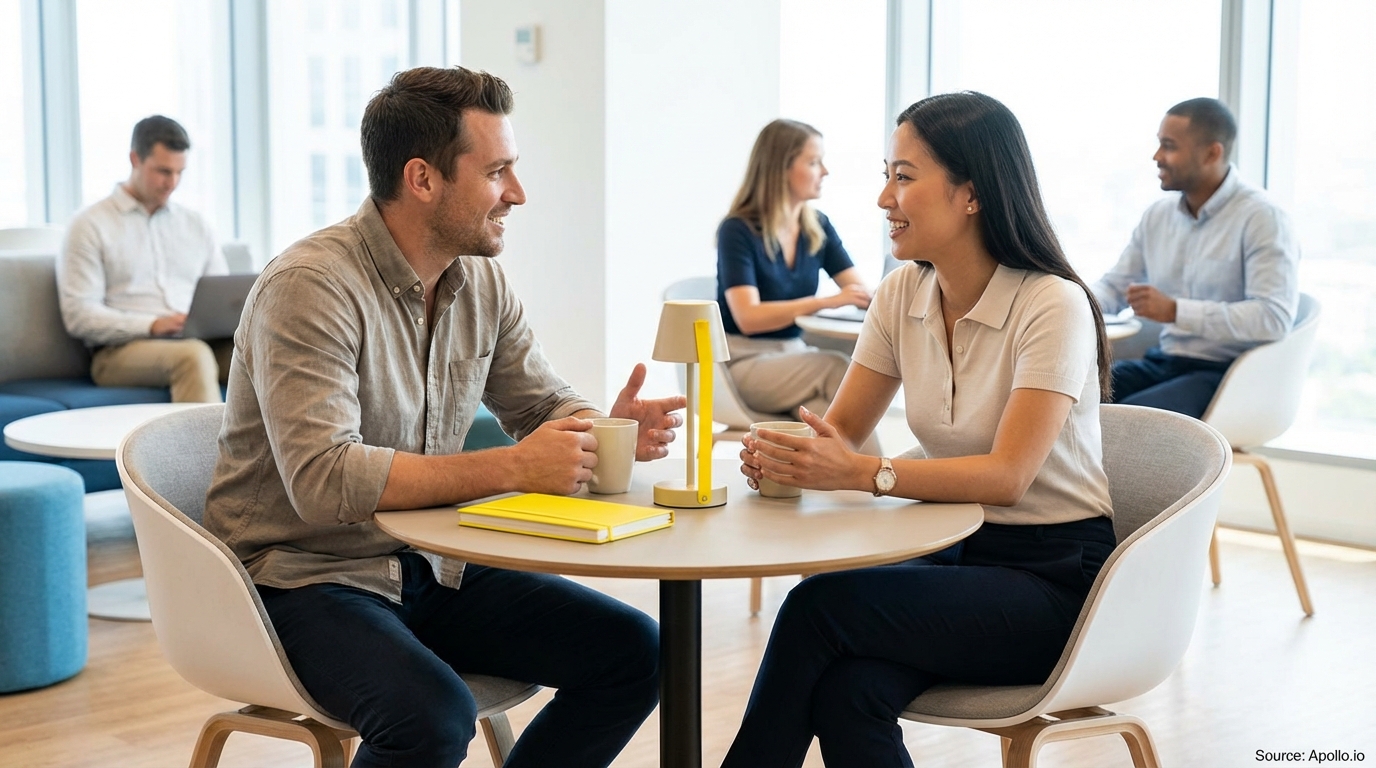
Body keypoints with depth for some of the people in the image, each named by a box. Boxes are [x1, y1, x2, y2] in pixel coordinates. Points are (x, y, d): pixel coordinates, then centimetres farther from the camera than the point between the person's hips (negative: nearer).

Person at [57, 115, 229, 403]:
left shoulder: (195, 224, 22)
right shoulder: (90, 225, 7)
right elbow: (79, 315, -3)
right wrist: (152, 325, -17)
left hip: (198, 341, 4)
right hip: (121, 350, -4)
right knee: (194, 355, -39)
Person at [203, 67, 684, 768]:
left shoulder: (481, 280, 4)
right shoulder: (310, 286, -20)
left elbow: (543, 404, 13)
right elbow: (324, 481, -30)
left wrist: (609, 432, -11)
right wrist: (513, 468, -30)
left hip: (429, 567, 8)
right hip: (305, 577, -7)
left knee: (633, 652, -4)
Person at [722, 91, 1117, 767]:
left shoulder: (1053, 306, -16)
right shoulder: (903, 294, 4)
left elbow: (1007, 476, -24)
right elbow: (842, 427, 5)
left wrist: (863, 473, -36)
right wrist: (784, 456, -18)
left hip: (1053, 577, -5)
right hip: (957, 552, 5)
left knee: (820, 606, -25)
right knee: (846, 692, -26)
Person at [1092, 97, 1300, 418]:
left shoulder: (1262, 219, -11)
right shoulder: (1158, 215, 11)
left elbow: (1274, 316, -23)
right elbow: (1116, 285, 21)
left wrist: (1176, 311, -27)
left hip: (1228, 374, -7)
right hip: (1164, 362, 7)